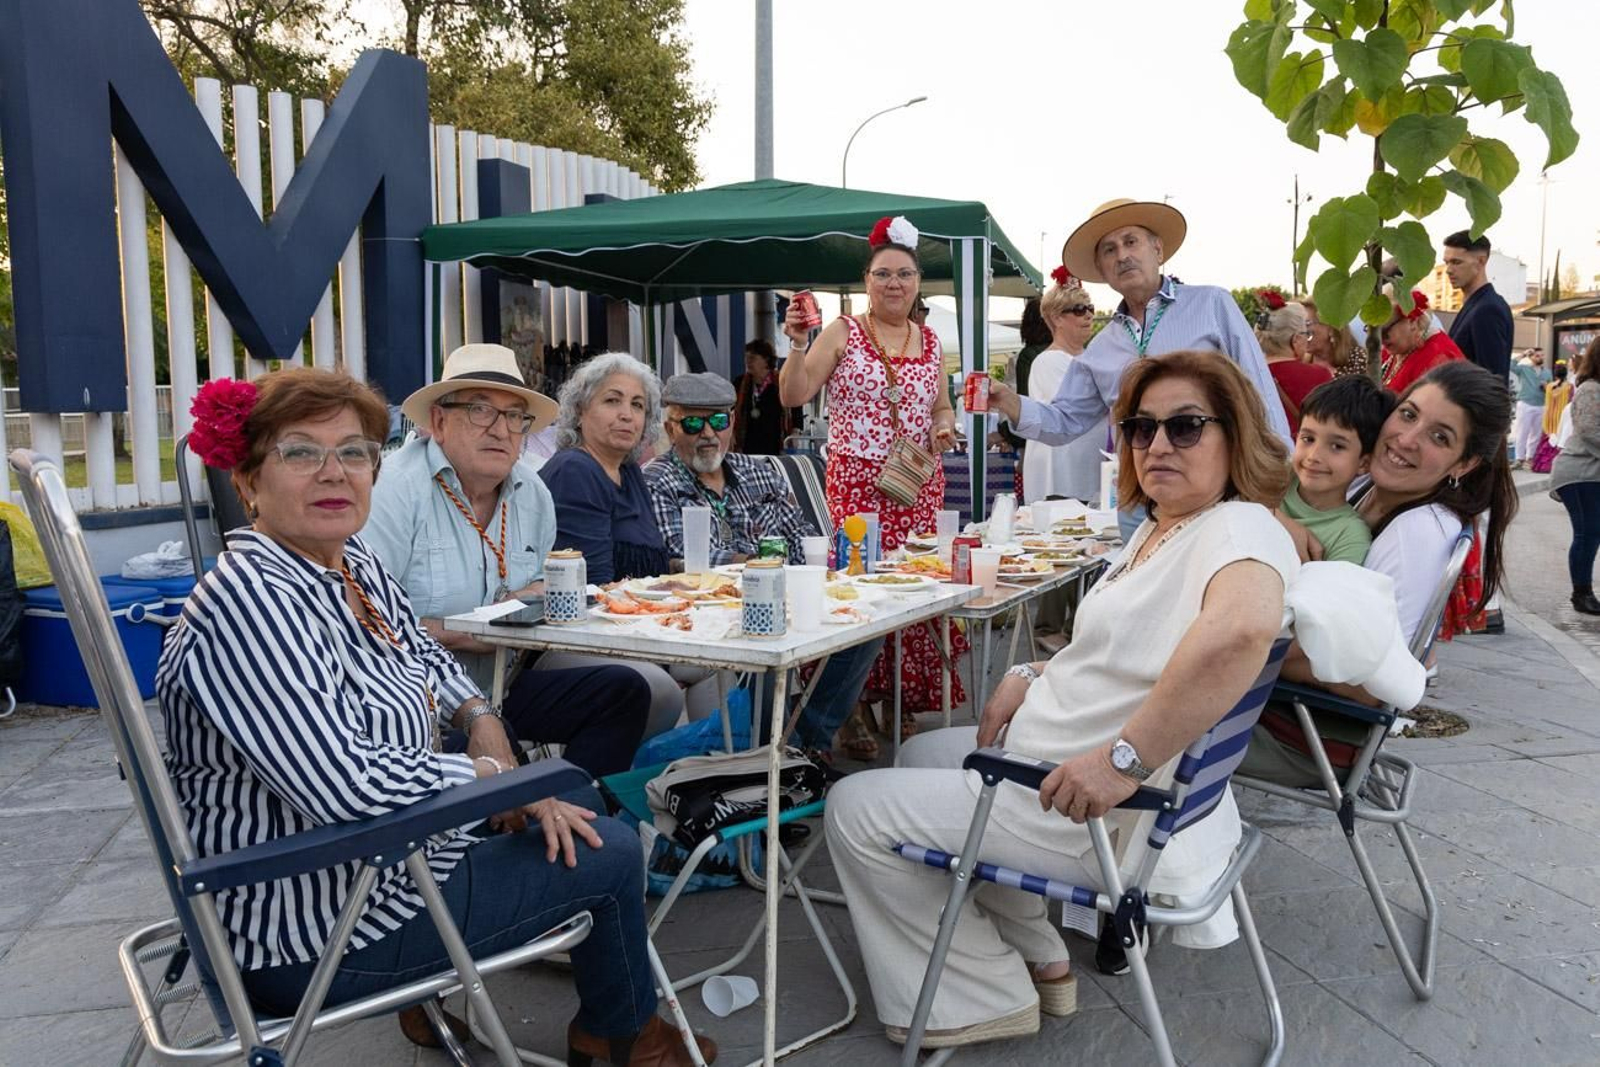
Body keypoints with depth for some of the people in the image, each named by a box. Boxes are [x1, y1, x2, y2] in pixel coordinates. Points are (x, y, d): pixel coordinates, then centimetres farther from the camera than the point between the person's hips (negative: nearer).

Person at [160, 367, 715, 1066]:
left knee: (573, 798, 22)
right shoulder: (251, 601, -29)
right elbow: (350, 784, -36)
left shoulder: (354, 562, 0)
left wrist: (480, 718, -2)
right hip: (317, 937, -10)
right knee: (610, 852, 1)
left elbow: (422, 654, 18)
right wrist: (490, 774, -19)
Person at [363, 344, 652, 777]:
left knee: (624, 689, -5)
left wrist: (535, 594, -2)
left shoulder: (533, 493, 8)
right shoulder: (395, 489, -15)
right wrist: (459, 635, -19)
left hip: (498, 687, 8)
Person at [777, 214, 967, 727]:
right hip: (856, 483, -4)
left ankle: (906, 705, 15)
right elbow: (793, 395, -5)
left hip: (918, 487, 4)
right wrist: (798, 344, -18)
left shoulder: (930, 342, 14)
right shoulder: (843, 333, 2)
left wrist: (944, 427, 3)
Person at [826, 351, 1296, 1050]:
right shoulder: (1156, 529, 9)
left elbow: (1241, 626, -45)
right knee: (922, 755, 30)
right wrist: (1033, 678, 5)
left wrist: (1126, 758, -41)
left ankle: (983, 997, 14)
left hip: (1111, 814, -10)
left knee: (855, 809, -2)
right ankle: (1038, 959, 27)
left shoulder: (1240, 528, -21)